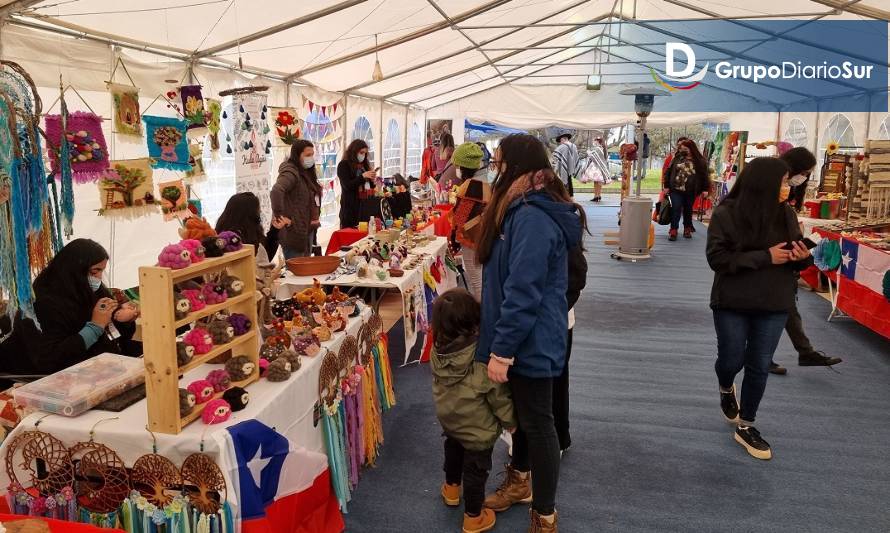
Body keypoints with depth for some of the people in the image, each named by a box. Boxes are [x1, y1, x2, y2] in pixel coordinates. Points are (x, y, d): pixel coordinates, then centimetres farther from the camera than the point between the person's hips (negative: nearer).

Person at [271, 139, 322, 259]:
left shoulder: (306, 173, 15)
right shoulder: (290, 173, -15)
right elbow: (276, 191, -33)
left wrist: (315, 217, 15)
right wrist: (280, 216, -27)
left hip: (308, 229, 10)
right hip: (294, 231, -10)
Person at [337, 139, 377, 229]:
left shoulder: (364, 164, 15)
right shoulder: (343, 165, -1)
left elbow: (369, 186, 20)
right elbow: (347, 186, -11)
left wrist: (373, 181, -2)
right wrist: (363, 176, -18)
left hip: (364, 204, 5)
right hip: (350, 206, -5)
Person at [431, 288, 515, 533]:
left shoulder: (438, 351, -14)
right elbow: (497, 395, -18)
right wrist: (510, 420, -3)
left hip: (448, 418, 6)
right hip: (477, 427, -6)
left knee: (453, 449, 32)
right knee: (476, 469, 13)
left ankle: (452, 488, 55)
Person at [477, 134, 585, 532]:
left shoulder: (533, 218, -24)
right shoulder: (524, 210, 10)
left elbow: (523, 292, -28)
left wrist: (501, 350, -23)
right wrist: (501, 343, 22)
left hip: (530, 342, -10)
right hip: (523, 338, 10)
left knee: (537, 422, 4)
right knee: (521, 413, 24)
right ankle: (519, 482, 45)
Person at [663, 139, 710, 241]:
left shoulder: (700, 161, -1)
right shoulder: (676, 158, 4)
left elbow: (705, 175, 2)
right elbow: (668, 172, 6)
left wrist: (705, 189, -2)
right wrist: (666, 186, 2)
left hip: (690, 192, 0)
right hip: (676, 190, 0)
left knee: (688, 210, 12)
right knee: (676, 209, -6)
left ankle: (687, 229, 25)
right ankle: (673, 230, -2)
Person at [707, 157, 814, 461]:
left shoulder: (786, 213, 0)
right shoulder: (726, 214, -13)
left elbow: (795, 255, 10)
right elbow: (717, 258, -18)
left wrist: (803, 257, -14)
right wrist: (765, 257, -22)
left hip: (774, 305, 4)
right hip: (732, 303, -3)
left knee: (760, 367, 7)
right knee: (732, 359, 6)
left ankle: (745, 427, 24)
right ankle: (726, 389, 43)